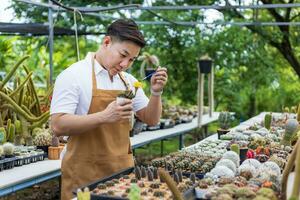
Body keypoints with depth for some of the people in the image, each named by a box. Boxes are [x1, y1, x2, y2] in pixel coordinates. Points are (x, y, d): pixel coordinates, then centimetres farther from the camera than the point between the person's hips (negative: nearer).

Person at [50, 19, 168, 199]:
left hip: (123, 170, 6)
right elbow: (58, 126, -19)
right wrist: (104, 116, -28)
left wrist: (156, 92, -6)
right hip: (85, 176, -6)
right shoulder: (73, 75, -11)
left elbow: (151, 120, 11)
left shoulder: (128, 80, 8)